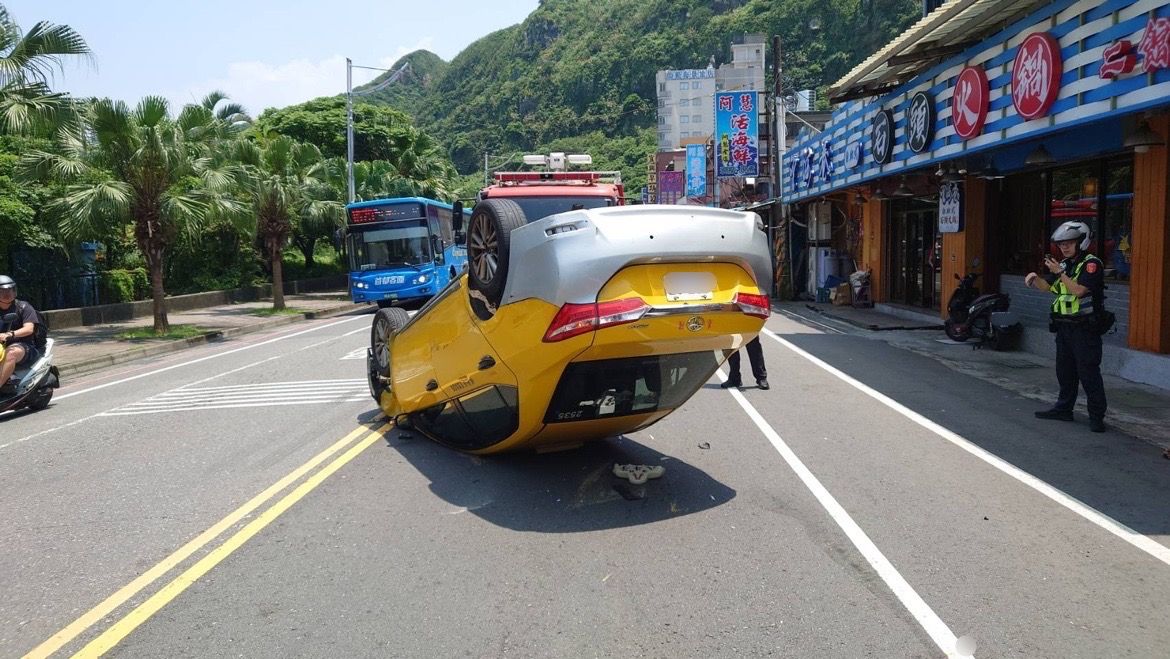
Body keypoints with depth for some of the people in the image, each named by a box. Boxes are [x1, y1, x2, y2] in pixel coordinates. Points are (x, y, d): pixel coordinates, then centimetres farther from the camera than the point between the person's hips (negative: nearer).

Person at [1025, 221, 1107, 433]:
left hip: (1085, 328, -8)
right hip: (1064, 326, 8)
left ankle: (1097, 415, -3)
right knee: (1065, 370, 15)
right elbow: (1047, 286, 12)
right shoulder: (1064, 264, 14)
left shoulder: (1091, 264, -10)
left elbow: (1079, 290, -21)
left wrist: (1059, 273, -22)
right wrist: (1035, 278, -7)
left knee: (1088, 372, -8)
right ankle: (1064, 409, 25)